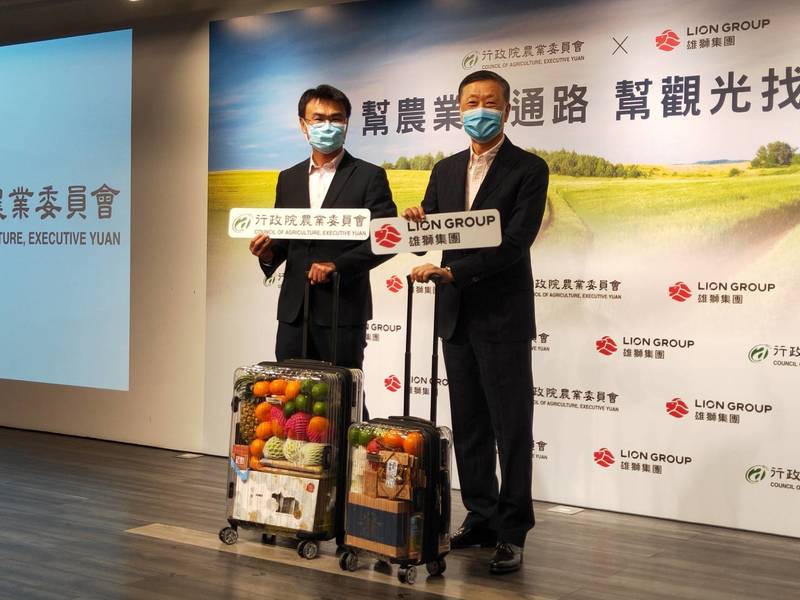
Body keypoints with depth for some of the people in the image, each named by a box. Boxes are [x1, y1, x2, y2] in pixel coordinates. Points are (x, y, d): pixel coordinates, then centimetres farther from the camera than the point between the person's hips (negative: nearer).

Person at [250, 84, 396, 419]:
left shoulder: (369, 177, -1)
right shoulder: (289, 179, 14)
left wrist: (338, 266, -18)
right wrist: (268, 253, -4)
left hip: (343, 307, -5)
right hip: (294, 308, 5)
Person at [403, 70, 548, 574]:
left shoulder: (529, 170, -6)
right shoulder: (446, 171, 12)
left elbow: (516, 242, -17)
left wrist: (451, 271, -24)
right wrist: (418, 222, -11)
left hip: (502, 318, -6)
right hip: (456, 316, 6)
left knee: (512, 428, 0)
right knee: (469, 426, 11)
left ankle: (512, 533, 7)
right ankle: (481, 518, 23)